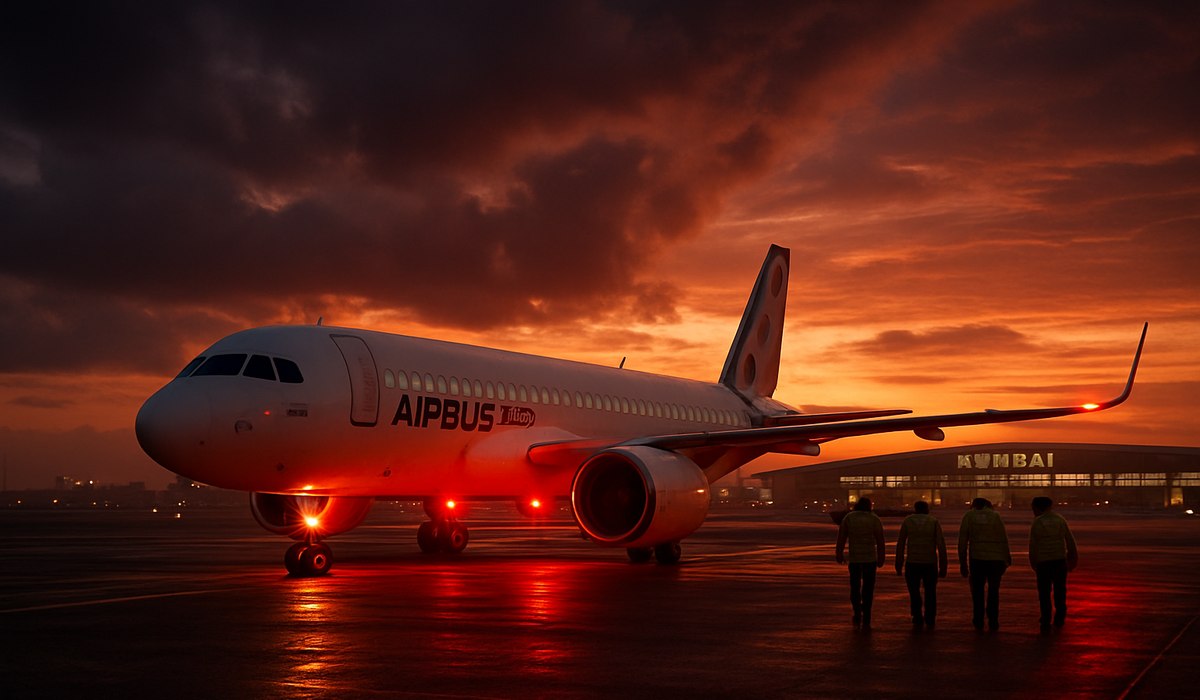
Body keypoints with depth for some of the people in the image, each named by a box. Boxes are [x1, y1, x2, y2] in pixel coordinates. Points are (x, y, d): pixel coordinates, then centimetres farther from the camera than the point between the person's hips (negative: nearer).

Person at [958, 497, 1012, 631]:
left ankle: (978, 621, 13)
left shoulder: (969, 516, 4)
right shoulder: (995, 516, 4)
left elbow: (963, 541, 1)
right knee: (993, 591, 13)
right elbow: (1004, 540, 2)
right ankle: (993, 622, 11)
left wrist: (963, 563, 5)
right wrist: (1007, 559, 9)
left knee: (977, 591, 13)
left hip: (977, 559, 0)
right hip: (996, 559, 1)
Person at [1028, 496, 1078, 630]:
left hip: (1043, 562, -3)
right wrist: (1073, 558, 17)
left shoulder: (1037, 522, -3)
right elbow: (1070, 541, 7)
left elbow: (1032, 545, -3)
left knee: (1044, 593, 4)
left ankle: (1046, 622, 2)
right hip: (1060, 560, 3)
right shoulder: (1060, 520, 6)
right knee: (1060, 590, 15)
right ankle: (1059, 619, 20)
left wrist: (1033, 563, 7)